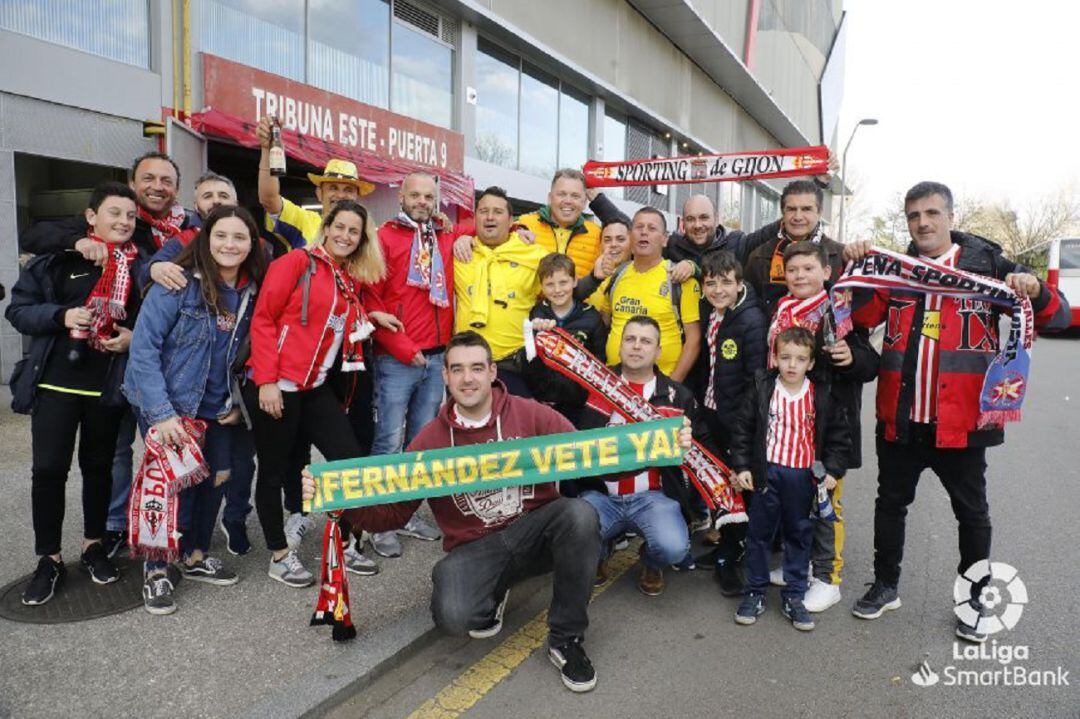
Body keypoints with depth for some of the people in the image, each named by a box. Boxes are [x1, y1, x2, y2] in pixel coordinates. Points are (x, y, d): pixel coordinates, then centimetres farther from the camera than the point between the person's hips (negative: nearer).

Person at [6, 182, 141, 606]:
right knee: (48, 469, 0)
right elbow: (18, 309, 0)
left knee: (98, 466, 13)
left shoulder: (140, 265, 3)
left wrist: (134, 336, -10)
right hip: (55, 382, -1)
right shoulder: (57, 257, -1)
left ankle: (94, 545, 29)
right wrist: (61, 316, -18)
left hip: (109, 387, 1)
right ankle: (49, 559, 15)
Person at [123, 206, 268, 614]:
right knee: (176, 482, -6)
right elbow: (143, 348, -20)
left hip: (217, 409, 6)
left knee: (217, 478, 11)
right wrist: (161, 412, -25)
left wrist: (238, 403, 1)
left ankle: (195, 557, 32)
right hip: (166, 406, -5)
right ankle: (155, 571, 16)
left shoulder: (252, 291, -2)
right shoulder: (178, 284, -18)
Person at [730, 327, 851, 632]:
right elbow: (743, 428, 0)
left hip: (804, 476, 1)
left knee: (799, 535, 11)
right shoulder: (762, 389, -4)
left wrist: (832, 470, -3)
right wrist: (741, 466, -4)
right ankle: (755, 593, 22)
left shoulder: (822, 396, -2)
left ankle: (794, 597, 25)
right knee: (759, 533, 8)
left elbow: (839, 434, 5)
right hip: (767, 472, -1)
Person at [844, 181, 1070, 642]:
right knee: (890, 502, 15)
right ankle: (885, 585, 33)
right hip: (899, 417, 3)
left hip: (960, 419, -2)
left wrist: (1035, 290, -23)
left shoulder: (988, 265, -1)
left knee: (972, 512, 12)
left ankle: (974, 599, 32)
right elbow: (861, 317, -4)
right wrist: (857, 269, -17)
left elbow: (1057, 318, -2)